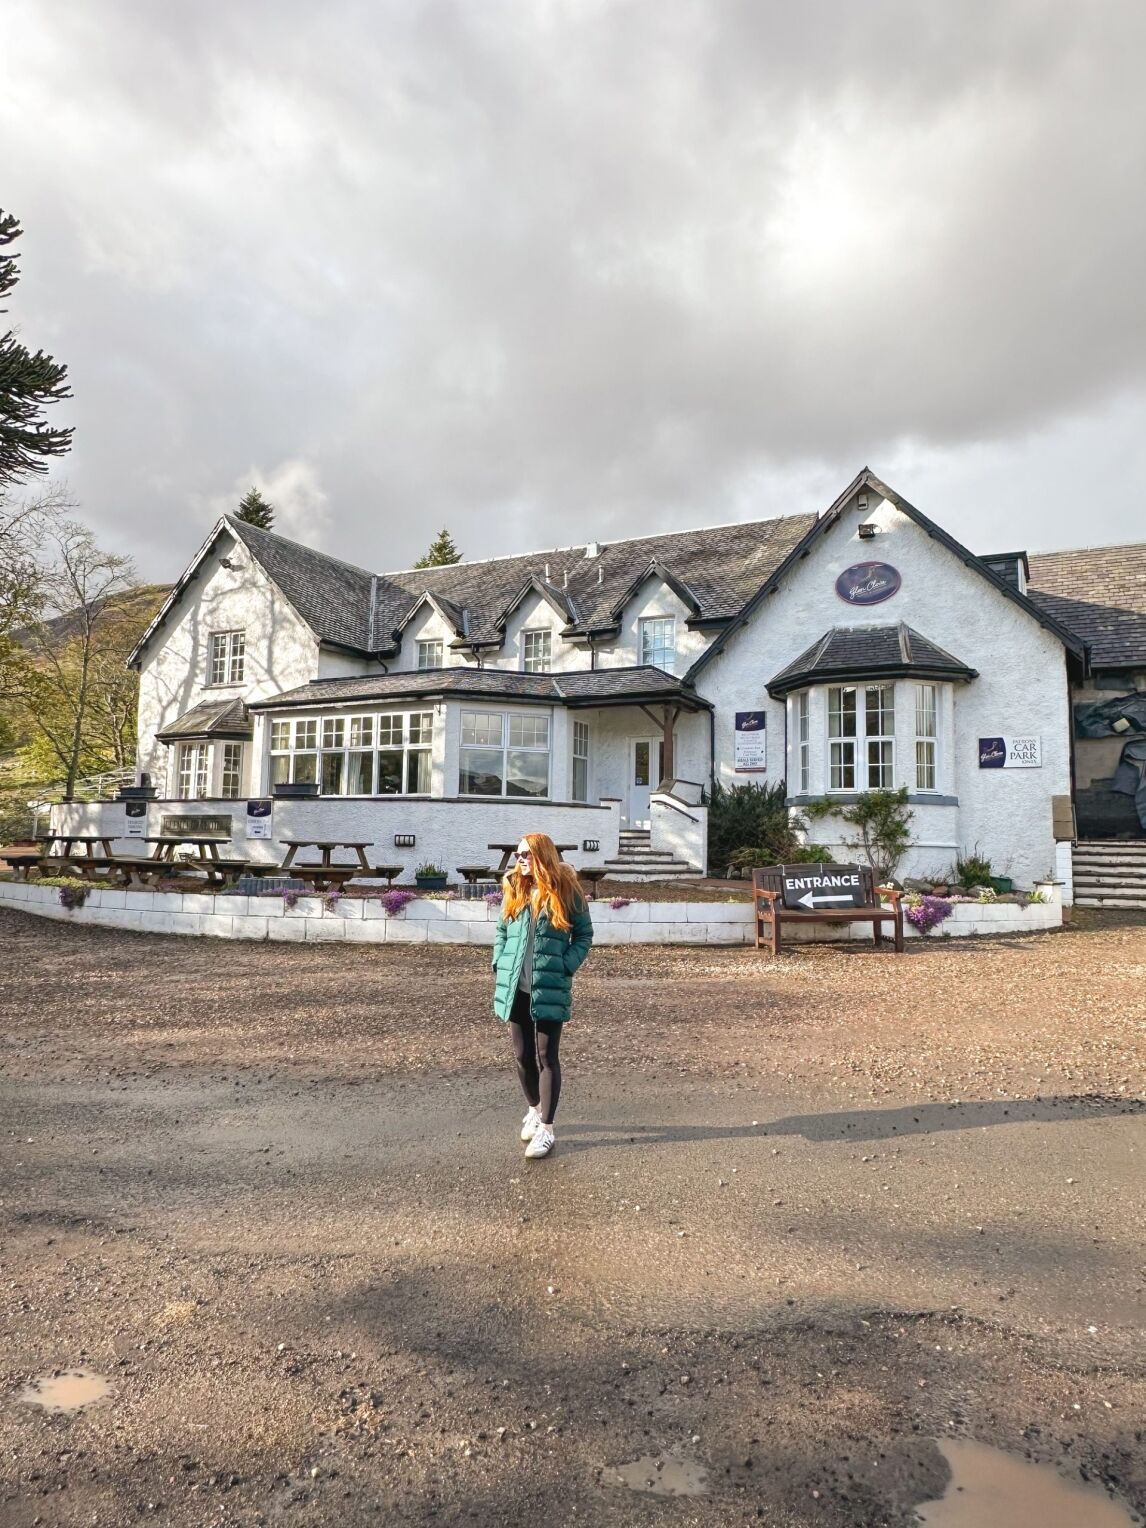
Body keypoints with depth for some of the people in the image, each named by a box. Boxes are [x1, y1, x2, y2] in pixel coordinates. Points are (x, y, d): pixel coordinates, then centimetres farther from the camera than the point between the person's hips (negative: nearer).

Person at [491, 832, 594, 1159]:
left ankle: (547, 1128, 9)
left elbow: (584, 934, 0)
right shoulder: (513, 889, 8)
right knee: (522, 1055, 13)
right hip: (514, 987, 4)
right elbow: (501, 931, 15)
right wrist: (499, 967, 2)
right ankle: (535, 1109, 36)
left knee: (546, 1057, 1)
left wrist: (566, 967, -12)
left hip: (550, 988, -4)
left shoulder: (566, 891, -5)